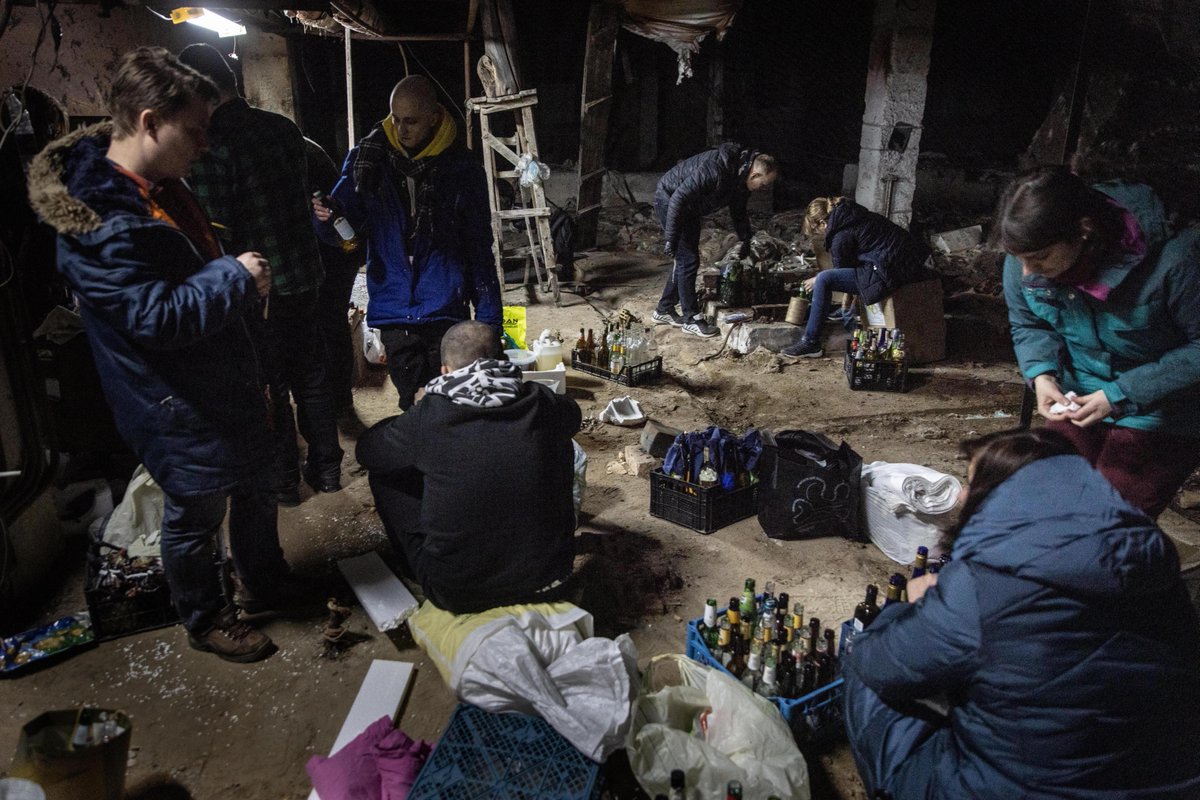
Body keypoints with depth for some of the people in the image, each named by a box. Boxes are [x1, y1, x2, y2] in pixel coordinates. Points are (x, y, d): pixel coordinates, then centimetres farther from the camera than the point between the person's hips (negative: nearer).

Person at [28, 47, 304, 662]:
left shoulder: (163, 187, 5)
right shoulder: (99, 221, -26)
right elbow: (159, 316, -29)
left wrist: (246, 281, 7)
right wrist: (236, 277, -21)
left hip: (230, 384, 9)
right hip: (180, 408, -9)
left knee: (255, 492, 23)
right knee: (194, 517, 11)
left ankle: (268, 581, 46)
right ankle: (206, 620, 34)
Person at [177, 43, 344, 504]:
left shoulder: (211, 143, -18)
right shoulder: (283, 127, 2)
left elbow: (216, 230, -18)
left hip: (259, 287, -6)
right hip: (305, 275, 6)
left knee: (269, 386, 9)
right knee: (311, 376, 17)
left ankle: (283, 479, 23)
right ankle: (326, 467, 30)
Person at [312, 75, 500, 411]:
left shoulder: (462, 169, -4)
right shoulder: (368, 159, 0)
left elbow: (479, 248, 0)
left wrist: (489, 317, -2)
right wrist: (325, 219, -23)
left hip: (445, 311, -2)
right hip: (393, 310, 2)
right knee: (410, 402, 11)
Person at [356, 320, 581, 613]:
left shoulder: (428, 417, -15)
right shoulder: (543, 405, -8)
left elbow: (367, 451, 5)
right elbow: (572, 415, 18)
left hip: (454, 594, -2)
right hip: (547, 583, 3)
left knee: (384, 472, 12)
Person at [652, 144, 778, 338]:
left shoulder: (741, 177, -7)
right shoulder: (715, 169, -35)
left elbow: (738, 212, 12)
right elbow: (678, 199, -34)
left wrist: (746, 240, 7)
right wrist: (670, 237, -31)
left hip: (690, 208, 9)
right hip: (668, 198, -9)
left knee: (686, 259, 11)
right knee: (688, 260, -11)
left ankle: (664, 309, 23)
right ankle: (691, 318, -2)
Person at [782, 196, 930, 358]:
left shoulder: (842, 235, -12)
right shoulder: (855, 216, 15)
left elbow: (842, 270, 1)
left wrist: (817, 281, 17)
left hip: (888, 273, -10)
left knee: (824, 280, -12)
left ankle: (810, 344, -9)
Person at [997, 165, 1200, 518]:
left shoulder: (1170, 260, -29)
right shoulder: (1023, 262, -15)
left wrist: (1122, 395, -25)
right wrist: (1042, 374, -16)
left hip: (1159, 415, -4)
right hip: (1077, 402, 4)